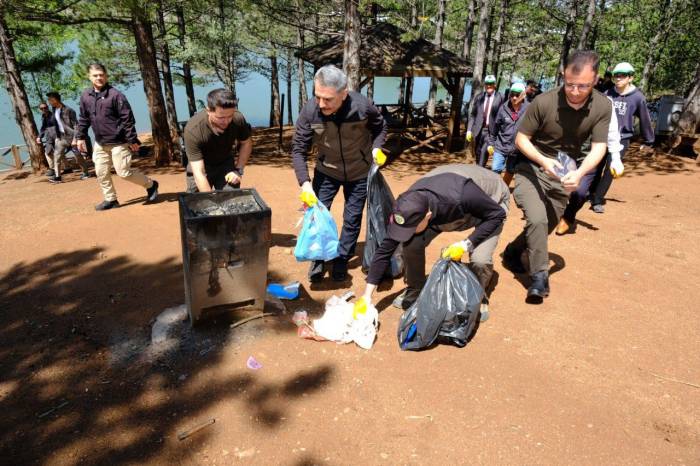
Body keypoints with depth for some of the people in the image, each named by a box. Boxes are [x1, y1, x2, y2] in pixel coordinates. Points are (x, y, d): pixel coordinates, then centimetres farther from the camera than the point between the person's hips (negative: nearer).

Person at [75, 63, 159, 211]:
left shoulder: (115, 95, -13)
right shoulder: (85, 96, 5)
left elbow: (128, 119, -14)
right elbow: (83, 119, 16)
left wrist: (132, 140, -15)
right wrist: (80, 137, 13)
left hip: (118, 142, -6)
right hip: (100, 144, 6)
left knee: (124, 172, -5)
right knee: (101, 173, 7)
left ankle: (150, 185, 16)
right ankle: (110, 199, 22)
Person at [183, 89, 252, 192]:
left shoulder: (238, 119, -26)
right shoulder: (193, 129, -34)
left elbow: (246, 143, -3)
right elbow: (198, 173, -36)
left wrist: (239, 170, -12)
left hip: (226, 164, 2)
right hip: (200, 166, -2)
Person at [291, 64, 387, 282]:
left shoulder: (362, 106, -28)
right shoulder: (309, 111, -27)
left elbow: (380, 127, -5)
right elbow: (298, 149, -18)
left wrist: (376, 147, -21)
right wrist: (305, 182, -27)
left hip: (359, 172, 0)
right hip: (326, 171, 1)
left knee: (352, 218, 9)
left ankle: (342, 259, 30)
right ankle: (318, 257, 23)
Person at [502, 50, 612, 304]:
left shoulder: (603, 106, -14)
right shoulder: (544, 102, -23)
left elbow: (598, 148, -15)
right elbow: (521, 139, -14)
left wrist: (579, 173, -35)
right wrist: (544, 161, -30)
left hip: (563, 175, 4)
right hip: (531, 169, -4)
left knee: (546, 226, 13)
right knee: (537, 219, -24)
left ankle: (512, 252, 39)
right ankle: (540, 277, -9)